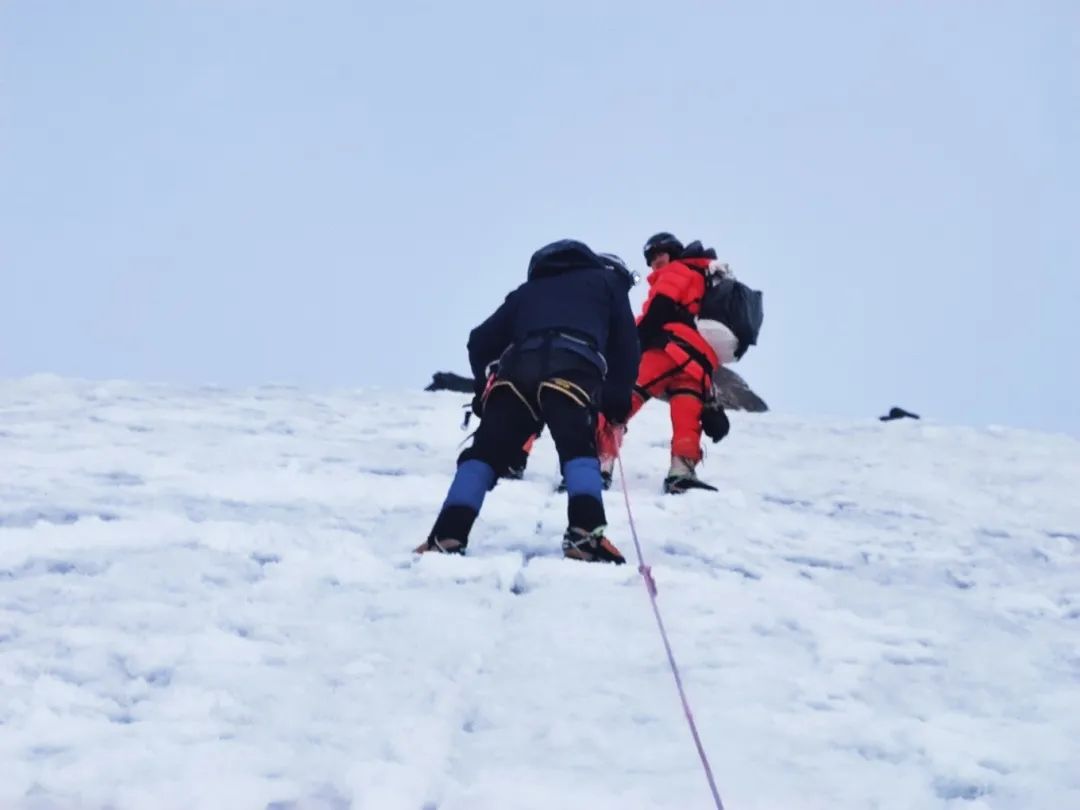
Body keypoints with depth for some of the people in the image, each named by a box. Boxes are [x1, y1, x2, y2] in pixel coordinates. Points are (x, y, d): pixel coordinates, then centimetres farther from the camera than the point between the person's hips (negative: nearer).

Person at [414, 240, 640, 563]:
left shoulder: (529, 290, 40)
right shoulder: (606, 279, 32)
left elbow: (481, 342, 31)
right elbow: (626, 343, 21)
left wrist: (483, 388, 39)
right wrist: (618, 401, 23)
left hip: (516, 370, 3)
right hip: (574, 370, -2)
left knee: (485, 453, 5)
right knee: (579, 452, -1)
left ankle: (447, 537, -10)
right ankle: (585, 534, -25)